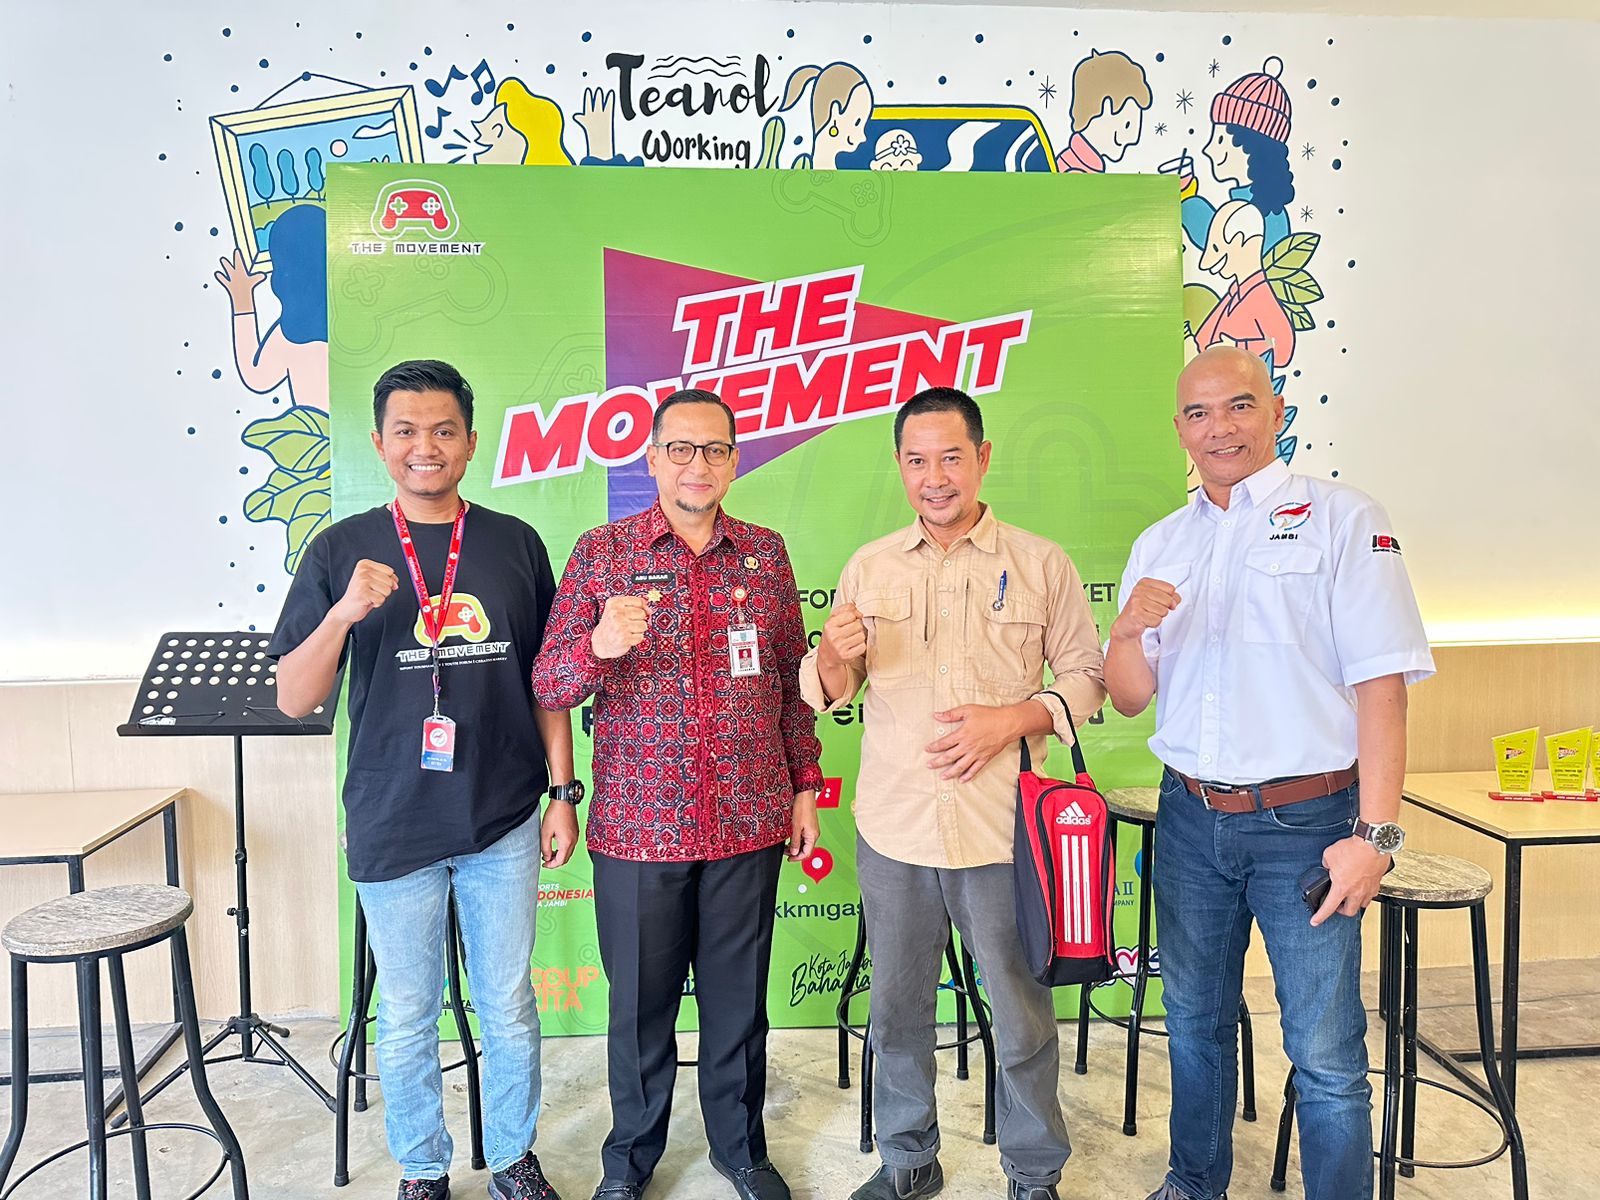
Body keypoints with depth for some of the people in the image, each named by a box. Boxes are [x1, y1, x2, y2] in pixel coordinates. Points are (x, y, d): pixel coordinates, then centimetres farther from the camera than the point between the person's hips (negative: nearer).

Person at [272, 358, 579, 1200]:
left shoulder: (515, 545, 1)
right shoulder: (342, 549, -2)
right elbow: (293, 699, -3)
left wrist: (563, 792, 3)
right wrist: (344, 612, -20)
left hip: (503, 824, 1)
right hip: (392, 827, 0)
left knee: (509, 1010, 13)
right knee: (407, 1019, 14)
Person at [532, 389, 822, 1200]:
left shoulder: (766, 553, 5)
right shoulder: (601, 552, -1)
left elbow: (793, 679, 11)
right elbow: (548, 684, -5)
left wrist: (805, 785, 8)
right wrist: (599, 645, -25)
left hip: (749, 823, 2)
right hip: (637, 826, -1)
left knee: (738, 996, 14)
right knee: (640, 999, 13)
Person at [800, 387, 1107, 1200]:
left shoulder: (1040, 563, 0)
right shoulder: (868, 567, 6)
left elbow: (1087, 674, 2)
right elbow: (828, 692, 8)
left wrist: (1012, 719, -15)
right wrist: (836, 657, -16)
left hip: (1002, 828, -2)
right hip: (893, 828, 3)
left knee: (1021, 1012, 10)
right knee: (897, 1009, 16)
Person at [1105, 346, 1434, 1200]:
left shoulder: (1339, 517, -4)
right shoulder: (1160, 544, 10)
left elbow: (1381, 682, -10)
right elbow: (1129, 699, 7)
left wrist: (1374, 833, -16)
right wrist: (1128, 631, -14)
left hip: (1306, 822, -4)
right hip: (1190, 817, 5)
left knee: (1325, 1053, 2)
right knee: (1195, 1023, 18)